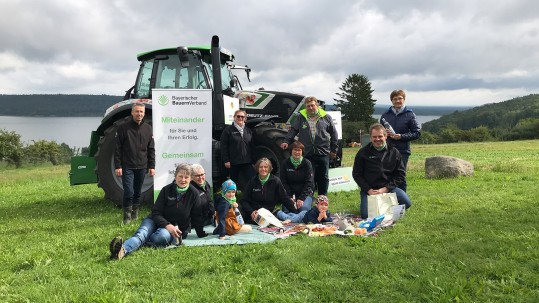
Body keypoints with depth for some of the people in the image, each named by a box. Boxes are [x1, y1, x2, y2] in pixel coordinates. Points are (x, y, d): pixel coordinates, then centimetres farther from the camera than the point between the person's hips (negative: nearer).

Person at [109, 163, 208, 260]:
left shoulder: (193, 194, -4)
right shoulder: (167, 190, -3)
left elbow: (197, 217, 6)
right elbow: (156, 213, -7)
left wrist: (201, 234, 8)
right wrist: (167, 225, -24)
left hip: (176, 229, 0)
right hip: (158, 222, 0)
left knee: (162, 236, -38)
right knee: (142, 233, -33)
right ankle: (123, 250, -60)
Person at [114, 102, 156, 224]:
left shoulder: (148, 129, 6)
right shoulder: (123, 128, -4)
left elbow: (151, 149, 8)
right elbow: (118, 149, -5)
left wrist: (152, 166, 4)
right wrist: (117, 166, -10)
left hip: (142, 167, 3)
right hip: (127, 167, -3)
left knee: (137, 192, 11)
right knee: (129, 192, -8)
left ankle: (135, 213, 25)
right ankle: (127, 215, 8)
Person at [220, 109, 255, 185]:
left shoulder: (248, 130, 13)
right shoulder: (228, 130, -2)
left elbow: (252, 146, 16)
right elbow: (224, 147, -6)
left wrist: (252, 160, 11)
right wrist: (226, 160, -11)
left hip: (247, 162, 3)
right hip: (234, 162, -3)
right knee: (234, 182, 7)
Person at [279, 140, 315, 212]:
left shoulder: (307, 163, 0)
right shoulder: (285, 164, 3)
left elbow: (309, 182, -5)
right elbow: (283, 182, 0)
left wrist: (301, 198, -15)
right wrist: (289, 197, -12)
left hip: (305, 193, 0)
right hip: (290, 193, 1)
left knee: (304, 208, -27)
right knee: (286, 209, -26)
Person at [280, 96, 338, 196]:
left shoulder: (326, 117, 6)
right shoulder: (300, 117, 6)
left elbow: (333, 133, 11)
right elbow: (293, 130, 8)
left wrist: (334, 150, 9)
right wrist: (287, 141, -8)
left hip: (323, 153, 1)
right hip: (307, 154, -1)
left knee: (323, 177, 9)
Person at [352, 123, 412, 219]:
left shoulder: (394, 152, 4)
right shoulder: (363, 153, 0)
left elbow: (401, 173, 3)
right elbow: (356, 174, 2)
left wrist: (386, 188, -9)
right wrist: (368, 190, -10)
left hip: (388, 188, 2)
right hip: (369, 189, -1)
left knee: (407, 203, -22)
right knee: (366, 215, -22)